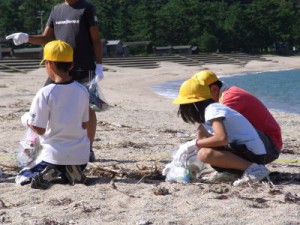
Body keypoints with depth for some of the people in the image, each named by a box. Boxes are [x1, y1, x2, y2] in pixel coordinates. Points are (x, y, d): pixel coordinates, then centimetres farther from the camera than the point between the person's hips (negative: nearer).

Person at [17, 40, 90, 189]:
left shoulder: (45, 93, -15)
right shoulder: (82, 91, -1)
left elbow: (40, 129, -12)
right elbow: (84, 125, 8)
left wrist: (27, 121, 8)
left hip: (55, 155, -4)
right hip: (81, 156, 4)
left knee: (23, 176, 15)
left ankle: (48, 173, -10)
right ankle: (71, 171, 4)